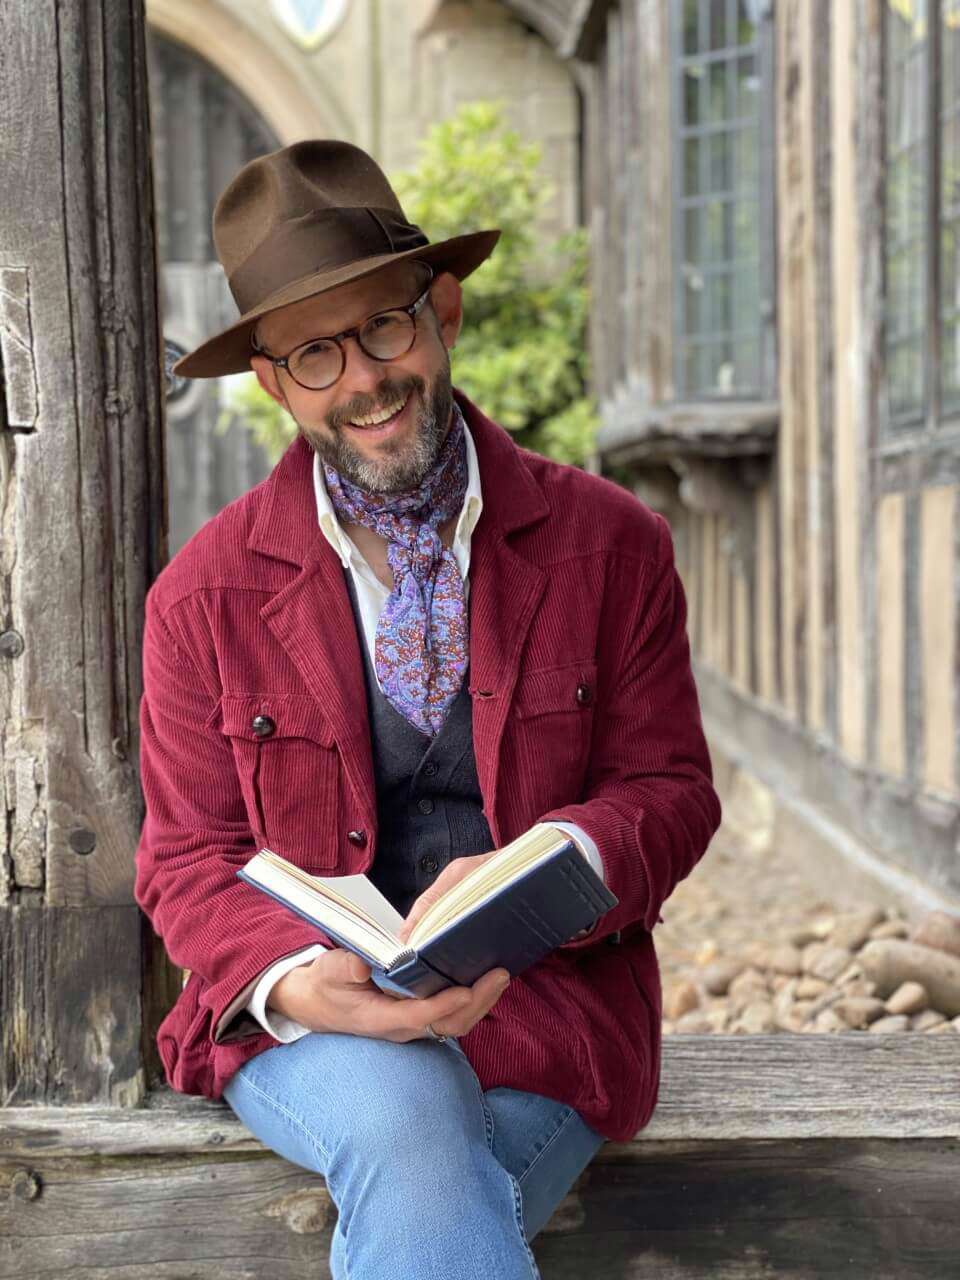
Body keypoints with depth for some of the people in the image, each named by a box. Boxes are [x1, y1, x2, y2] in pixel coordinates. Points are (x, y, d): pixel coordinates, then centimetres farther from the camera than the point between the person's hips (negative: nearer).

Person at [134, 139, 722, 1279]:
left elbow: (670, 791, 5)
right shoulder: (205, 593, 3)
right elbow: (188, 860, 5)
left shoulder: (611, 543, 3)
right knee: (409, 1115, -34)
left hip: (545, 1004, 1)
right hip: (300, 1016, 0)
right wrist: (291, 981, -18)